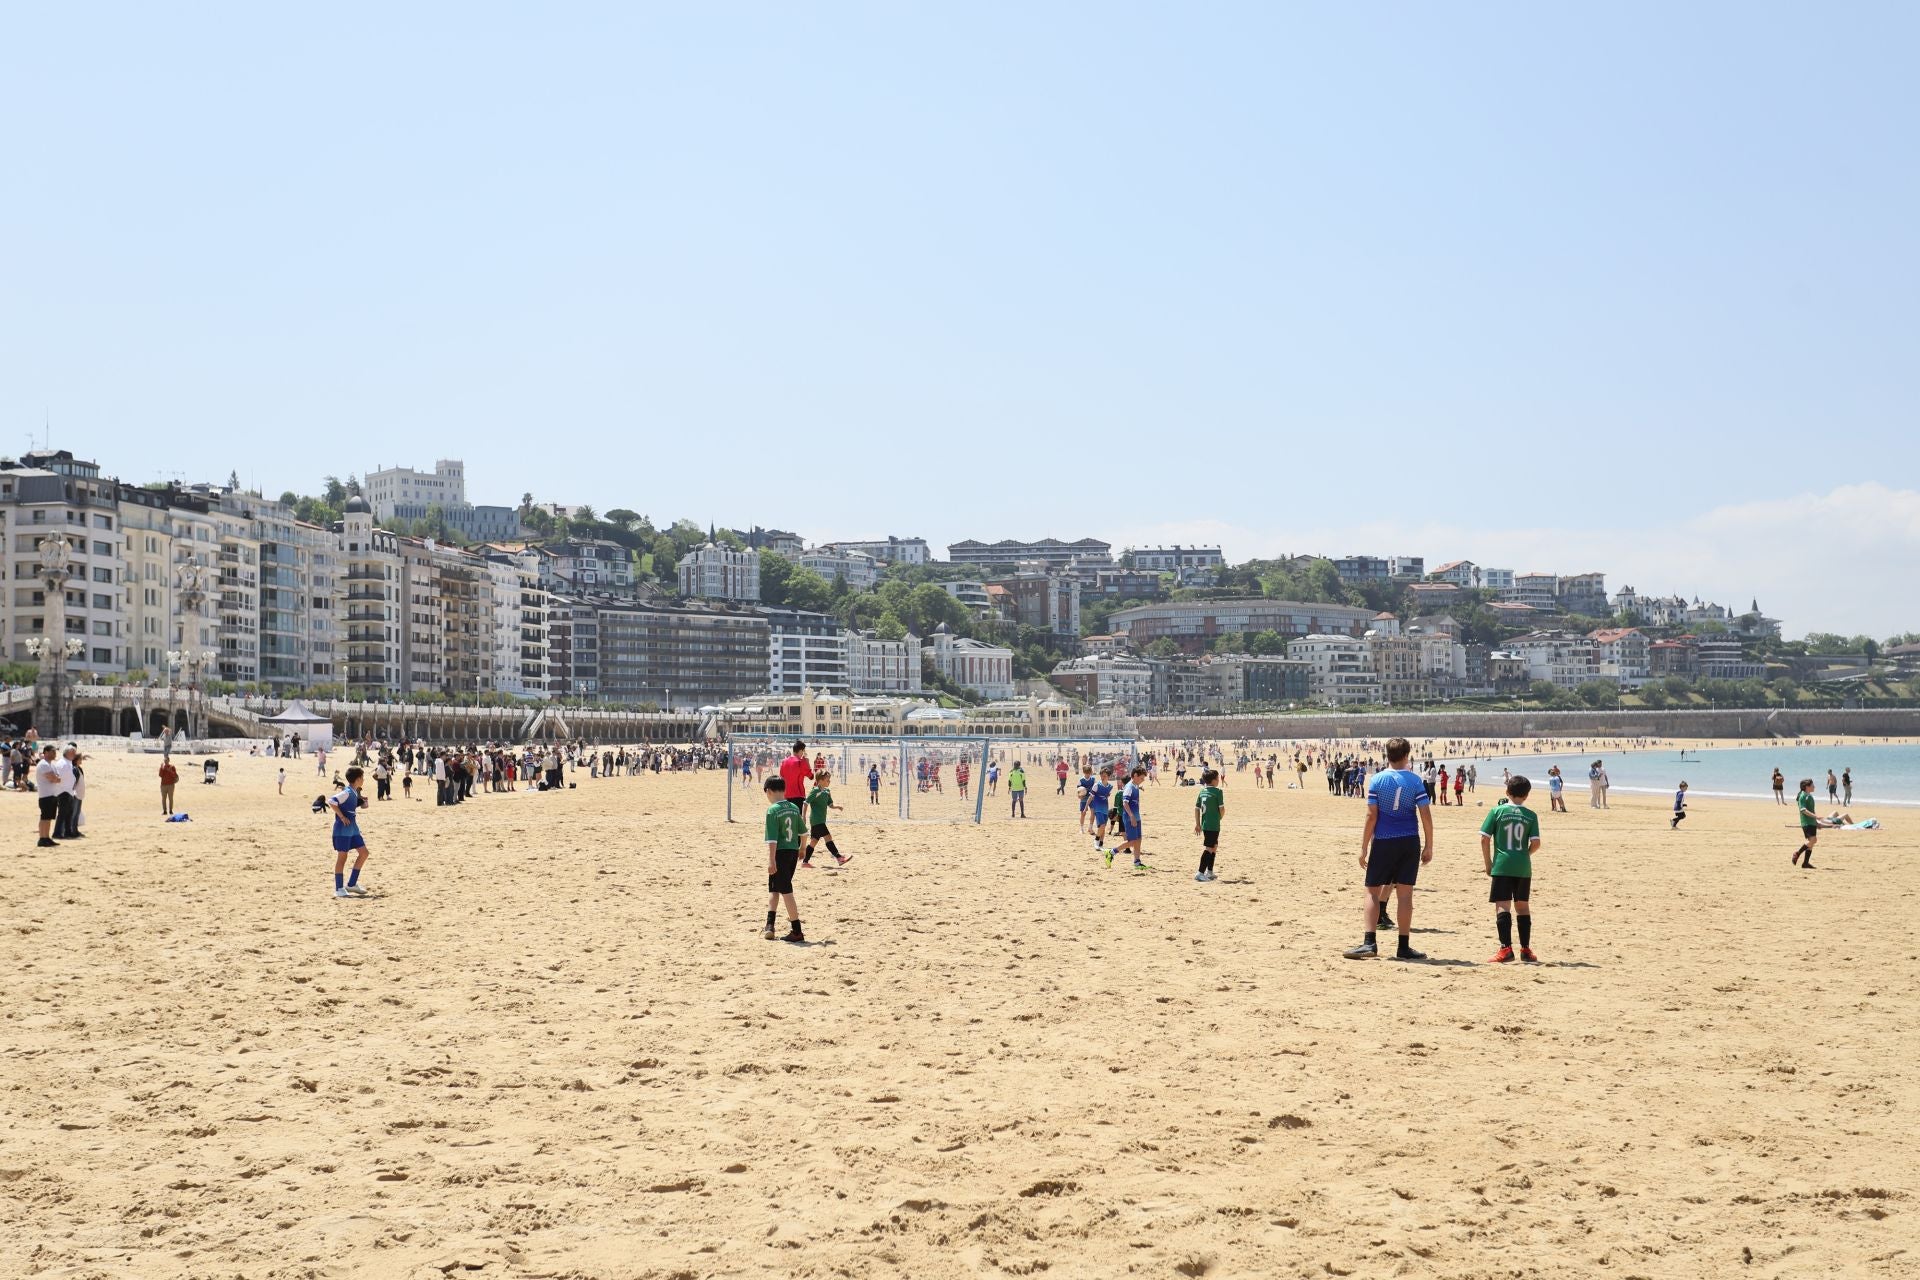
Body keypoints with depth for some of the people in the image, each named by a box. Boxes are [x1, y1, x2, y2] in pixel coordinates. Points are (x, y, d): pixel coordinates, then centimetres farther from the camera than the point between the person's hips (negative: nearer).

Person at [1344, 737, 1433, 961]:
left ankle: (1369, 943, -5)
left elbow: (1371, 816, -7)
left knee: (1373, 891, 5)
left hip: (1383, 842, -1)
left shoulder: (1377, 780, -4)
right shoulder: (1415, 781, 0)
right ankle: (1404, 947, 6)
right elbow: (1426, 816, -2)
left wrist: (1364, 848, -2)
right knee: (1405, 893, 4)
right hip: (1410, 842, 1)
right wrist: (1428, 846, 6)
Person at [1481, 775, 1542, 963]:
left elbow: (1484, 839, -5)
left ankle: (1506, 949, -11)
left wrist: (1488, 863, 5)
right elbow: (1535, 844, -3)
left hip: (1502, 866, -2)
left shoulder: (1497, 811, -2)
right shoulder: (1531, 815, 1)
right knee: (1523, 907, 14)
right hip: (1523, 868, 2)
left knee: (1502, 906, -3)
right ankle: (1526, 949, 17)